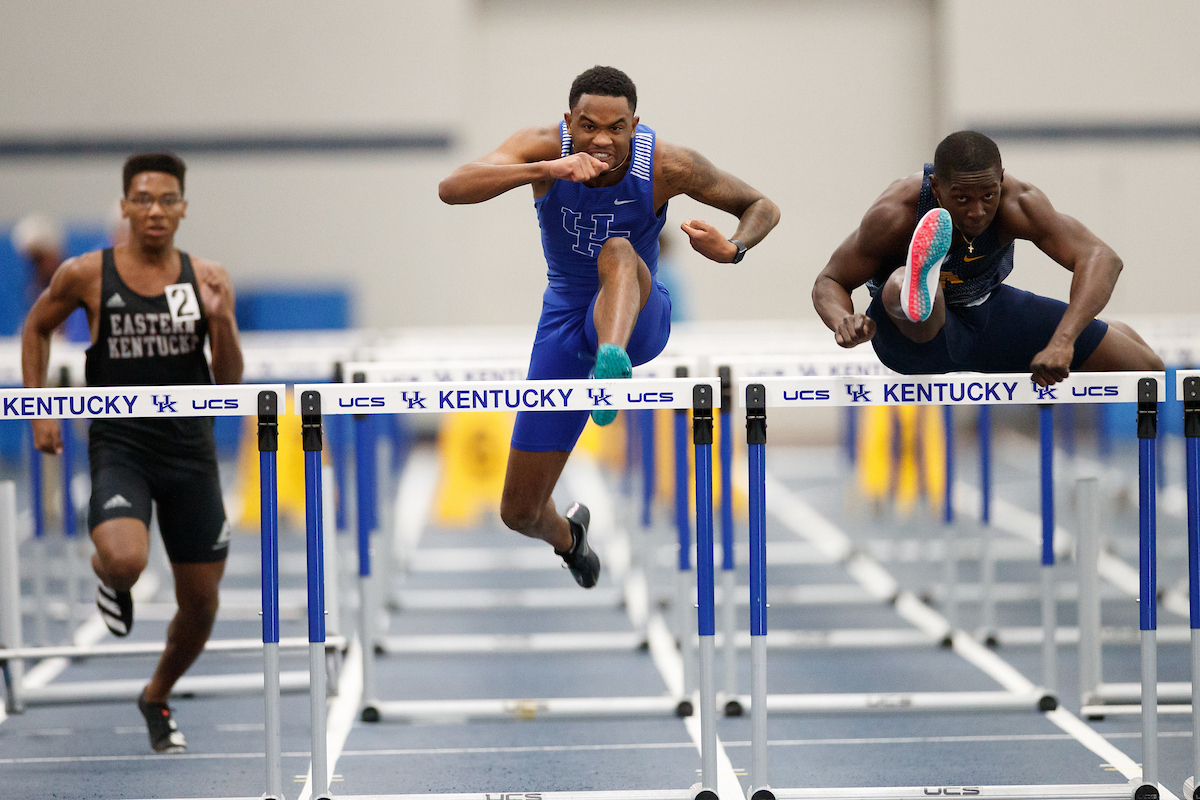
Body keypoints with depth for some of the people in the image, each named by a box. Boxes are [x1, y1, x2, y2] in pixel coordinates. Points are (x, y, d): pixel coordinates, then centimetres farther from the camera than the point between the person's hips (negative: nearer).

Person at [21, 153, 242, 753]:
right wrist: (38, 410, 5)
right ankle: (108, 580, 10)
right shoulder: (87, 275, -5)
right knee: (125, 561, -31)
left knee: (201, 601, 9)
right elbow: (35, 328, 13)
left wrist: (221, 320, -16)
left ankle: (157, 699, 37)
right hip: (120, 446, -3)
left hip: (190, 450, 3)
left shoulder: (206, 279, 0)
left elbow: (230, 381, 2)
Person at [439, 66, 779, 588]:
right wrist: (545, 169, -50)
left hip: (638, 318, -2)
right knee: (519, 513, 5)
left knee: (619, 252, -38)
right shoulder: (543, 147, -18)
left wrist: (730, 250, -27)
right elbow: (451, 188, -35)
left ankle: (612, 365, -68)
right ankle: (566, 535, 44)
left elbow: (762, 208, -4)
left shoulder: (668, 166, -17)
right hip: (566, 323, 2)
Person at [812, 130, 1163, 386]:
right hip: (911, 332, -4)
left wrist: (1063, 341, -50)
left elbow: (1101, 258, -35)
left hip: (987, 311, 4)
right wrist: (844, 323, -45)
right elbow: (829, 281, -20)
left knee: (1146, 368, 3)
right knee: (898, 285, -43)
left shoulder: (1017, 203, -28)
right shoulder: (895, 214, -31)